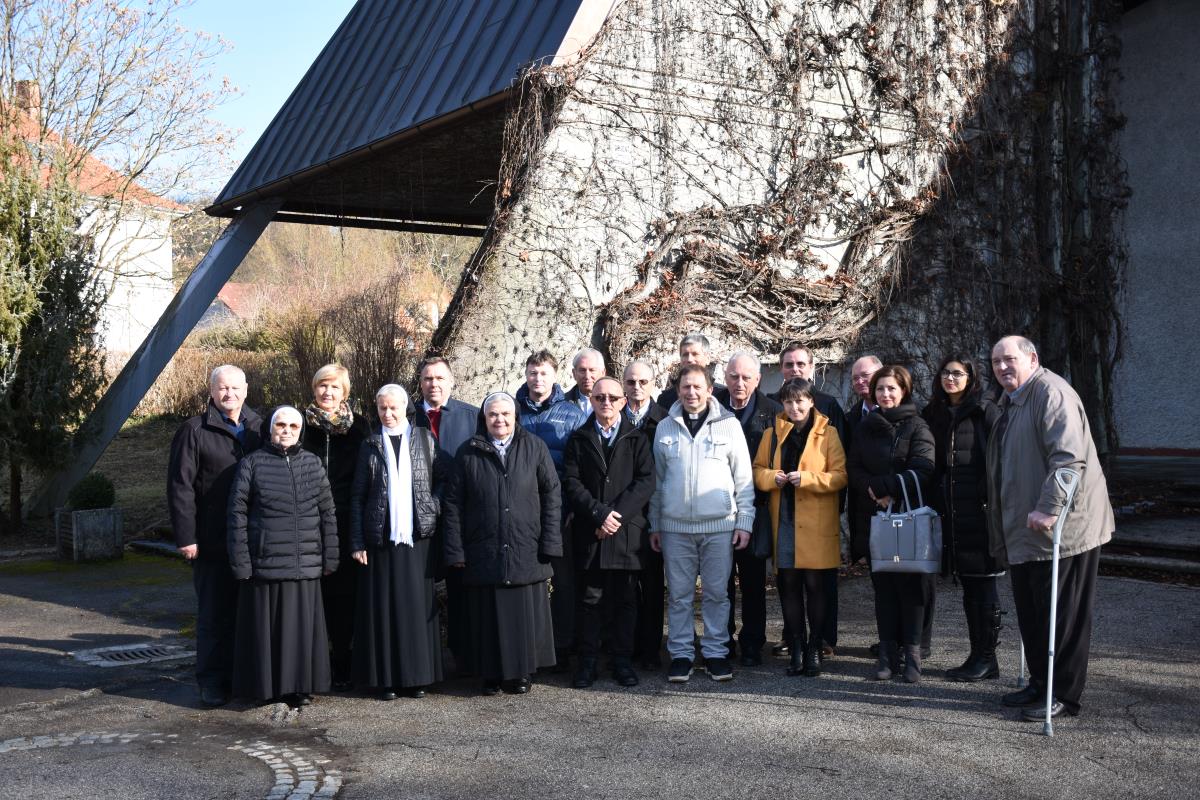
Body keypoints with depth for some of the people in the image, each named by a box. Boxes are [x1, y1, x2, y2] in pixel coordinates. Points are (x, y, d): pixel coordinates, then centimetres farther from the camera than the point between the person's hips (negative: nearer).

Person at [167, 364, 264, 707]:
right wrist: (185, 537, -11)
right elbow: (180, 487, -6)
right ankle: (213, 682, 11)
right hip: (213, 542, -4)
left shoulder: (260, 428, 11)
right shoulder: (194, 431, -2)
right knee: (214, 613, 2)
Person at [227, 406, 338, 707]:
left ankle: (299, 687, 16)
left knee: (302, 624, 5)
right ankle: (268, 687, 12)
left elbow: (327, 513, 11)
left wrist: (330, 556, 6)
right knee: (267, 624, 1)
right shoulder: (252, 463, 2)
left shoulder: (312, 463, 10)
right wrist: (240, 562, -6)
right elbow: (237, 513, 0)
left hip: (305, 565, 3)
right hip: (265, 563, -2)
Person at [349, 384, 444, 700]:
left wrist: (434, 509, -8)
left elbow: (442, 480, 9)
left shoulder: (425, 439, 8)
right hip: (381, 537, 0)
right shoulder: (370, 446, 8)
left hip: (418, 535, 0)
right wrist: (357, 542, -1)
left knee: (418, 604, 2)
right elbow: (357, 496, 5)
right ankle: (386, 677, 7)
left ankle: (417, 675, 10)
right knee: (383, 607, 1)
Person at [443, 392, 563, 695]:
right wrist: (455, 551, -3)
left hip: (527, 553, 0)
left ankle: (522, 672, 19)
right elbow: (452, 503, 4)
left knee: (525, 614, 5)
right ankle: (492, 674, 18)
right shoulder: (468, 453, 3)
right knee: (489, 616, 5)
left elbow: (552, 495, 4)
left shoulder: (535, 448, 4)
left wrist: (550, 543, -3)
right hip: (483, 554, 0)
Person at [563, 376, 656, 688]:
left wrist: (618, 515, -13)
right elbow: (571, 483, 0)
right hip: (589, 533, 0)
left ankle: (623, 661, 13)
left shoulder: (636, 439, 8)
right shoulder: (579, 439, 9)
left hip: (627, 531, 0)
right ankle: (587, 662, 10)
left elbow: (646, 481, -3)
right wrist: (599, 513, -13)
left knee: (625, 599, 5)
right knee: (591, 599, 3)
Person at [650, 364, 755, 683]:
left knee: (717, 593, 5)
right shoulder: (665, 428, 8)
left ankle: (716, 653, 15)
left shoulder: (729, 424, 3)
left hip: (719, 525, -1)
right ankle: (680, 654, 15)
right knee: (679, 594, 6)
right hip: (675, 526, 1)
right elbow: (657, 480, 12)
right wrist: (655, 525, 9)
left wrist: (744, 521, -2)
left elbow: (743, 478, 4)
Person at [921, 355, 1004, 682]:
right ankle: (978, 656, 18)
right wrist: (933, 504, 8)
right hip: (951, 514, 6)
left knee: (982, 586, -1)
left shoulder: (986, 412, -4)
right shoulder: (933, 415, 14)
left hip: (980, 511, -6)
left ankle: (986, 658, 7)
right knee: (969, 588, 11)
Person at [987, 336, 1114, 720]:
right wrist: (1002, 523, 23)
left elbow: (1068, 457, -25)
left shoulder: (1051, 393, -14)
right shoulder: (1012, 401, 18)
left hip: (1061, 526, -10)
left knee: (1062, 614, -2)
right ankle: (1040, 684, 27)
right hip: (1026, 530, 10)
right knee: (1030, 611, 16)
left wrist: (1047, 509, -29)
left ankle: (1064, 695, 7)